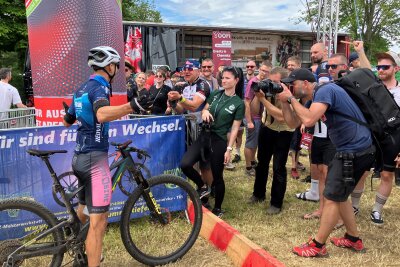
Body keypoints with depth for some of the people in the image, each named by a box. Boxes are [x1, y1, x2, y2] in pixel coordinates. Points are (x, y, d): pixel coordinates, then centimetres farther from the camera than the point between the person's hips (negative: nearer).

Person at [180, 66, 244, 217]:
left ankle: (217, 209, 26)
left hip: (219, 141, -4)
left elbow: (235, 128, -7)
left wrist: (229, 149, -11)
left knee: (217, 177, 6)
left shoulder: (239, 104, -6)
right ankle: (203, 187, 13)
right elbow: (203, 110, 14)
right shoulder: (215, 94, 6)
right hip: (204, 136, 4)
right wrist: (204, 112, -11)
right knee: (185, 164, -14)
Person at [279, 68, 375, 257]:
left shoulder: (325, 90, -17)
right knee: (338, 196, 19)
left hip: (356, 150, -10)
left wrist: (291, 98, -20)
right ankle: (353, 239, 31)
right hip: (350, 149, 10)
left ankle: (317, 246, 8)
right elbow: (293, 123, 11)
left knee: (332, 197, -3)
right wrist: (284, 102, -2)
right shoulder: (317, 98, 13)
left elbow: (309, 120, -31)